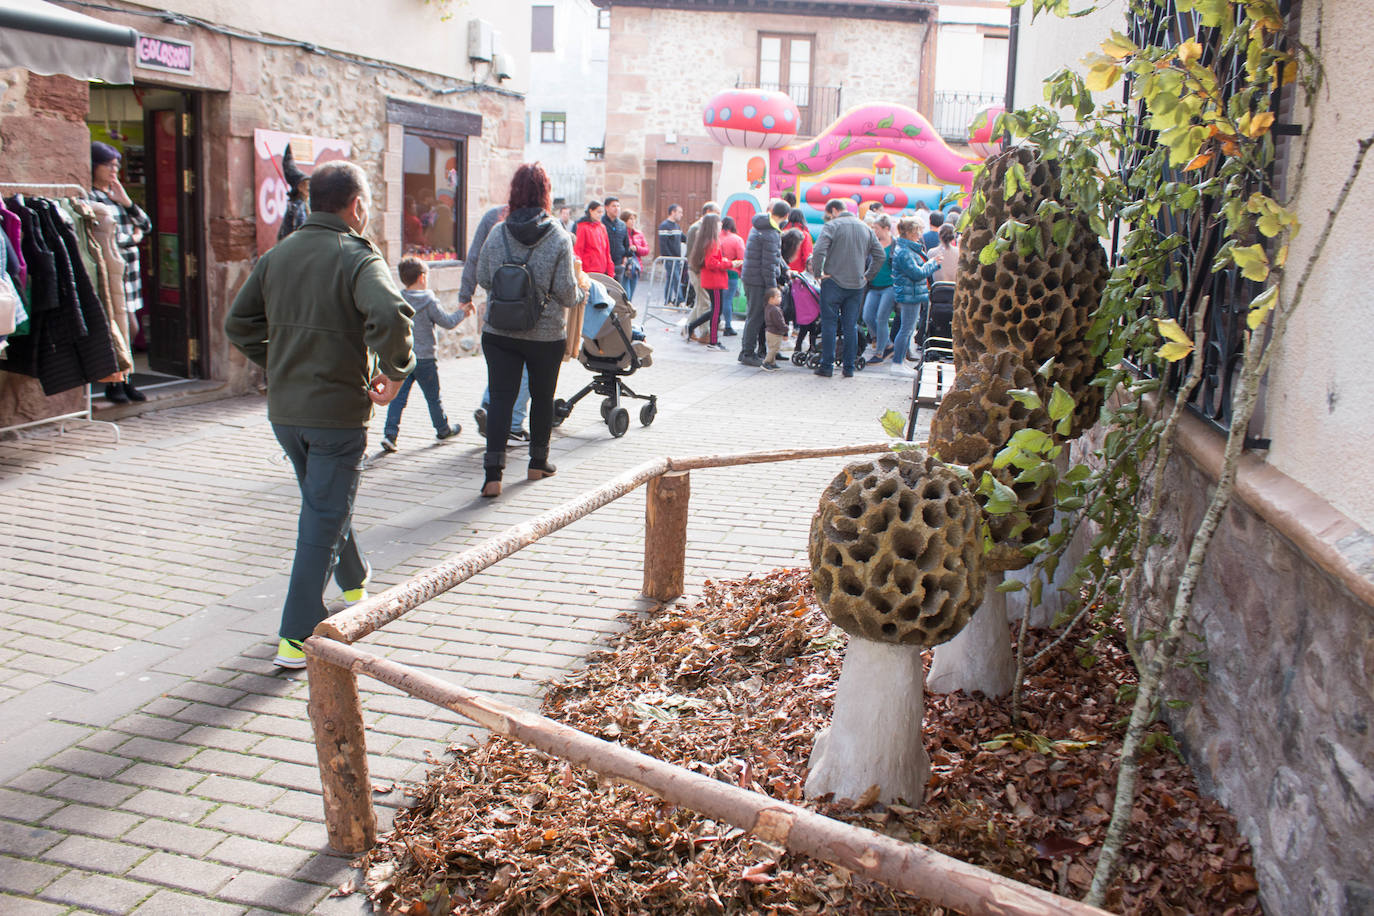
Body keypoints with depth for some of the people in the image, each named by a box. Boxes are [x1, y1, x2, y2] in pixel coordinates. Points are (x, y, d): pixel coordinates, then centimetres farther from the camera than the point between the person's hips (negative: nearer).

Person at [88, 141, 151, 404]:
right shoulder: (91, 198, -7)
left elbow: (146, 225, 13)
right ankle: (113, 384, 3)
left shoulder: (116, 195, 18)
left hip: (129, 269, 8)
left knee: (131, 328, 8)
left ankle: (123, 380, 18)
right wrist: (132, 239, -1)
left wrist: (126, 201, 0)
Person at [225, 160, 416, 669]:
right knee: (323, 520, 1)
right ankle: (297, 637, 3)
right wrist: (394, 371, -18)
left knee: (324, 504, 26)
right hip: (338, 410, -7)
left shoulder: (276, 255, 6)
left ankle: (355, 583, 47)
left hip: (284, 410, 7)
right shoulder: (357, 256, -14)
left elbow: (237, 323, 10)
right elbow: (390, 315, -32)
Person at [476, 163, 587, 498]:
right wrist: (582, 288, 12)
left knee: (501, 396, 1)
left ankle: (493, 472, -9)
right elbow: (566, 293, -10)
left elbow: (482, 279, 6)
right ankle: (538, 462, 31)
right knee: (542, 396, 16)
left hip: (499, 332, 1)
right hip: (546, 334, -1)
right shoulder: (559, 238, -10)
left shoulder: (497, 234, -3)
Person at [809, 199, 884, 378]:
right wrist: (867, 276, 13)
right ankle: (849, 368, 10)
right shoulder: (866, 228, 10)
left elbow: (818, 251, -19)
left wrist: (817, 273, -8)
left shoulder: (832, 226, -6)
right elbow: (880, 255, 10)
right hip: (857, 285, 4)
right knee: (851, 327, 9)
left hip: (834, 283, -4)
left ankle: (827, 366, 4)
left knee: (829, 325, 3)